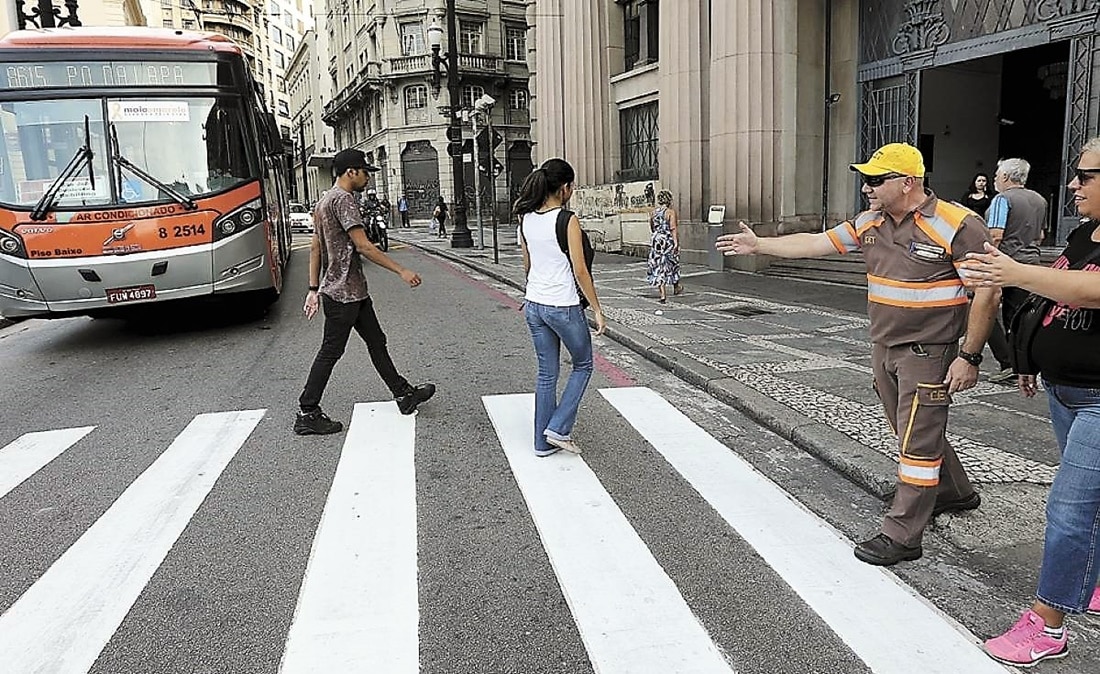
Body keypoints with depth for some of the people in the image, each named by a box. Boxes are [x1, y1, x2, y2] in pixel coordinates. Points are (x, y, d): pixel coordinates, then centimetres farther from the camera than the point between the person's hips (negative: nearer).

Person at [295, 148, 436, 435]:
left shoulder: (324, 201, 15)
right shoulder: (343, 199, -16)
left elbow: (315, 248, 17)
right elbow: (363, 246, -22)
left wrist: (314, 289, 18)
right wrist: (402, 271, -20)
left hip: (354, 292, 10)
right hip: (343, 294, -10)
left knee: (376, 342, 14)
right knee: (331, 352, -3)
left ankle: (404, 394, 23)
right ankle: (307, 415, 6)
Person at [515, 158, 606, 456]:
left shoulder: (526, 219, 4)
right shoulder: (567, 221, -16)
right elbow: (580, 272, -15)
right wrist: (597, 310, -7)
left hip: (534, 305, 6)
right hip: (563, 306, -6)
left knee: (546, 373, 15)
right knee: (583, 365, 16)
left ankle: (543, 442, 22)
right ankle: (558, 428, 10)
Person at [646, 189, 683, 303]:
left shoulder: (654, 212, 5)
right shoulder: (671, 211, -10)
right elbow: (673, 228, -16)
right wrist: (676, 242, -17)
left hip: (656, 240, 3)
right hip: (669, 241, -3)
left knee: (659, 267, 3)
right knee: (673, 263, 19)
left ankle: (662, 295, -5)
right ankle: (676, 287, 38)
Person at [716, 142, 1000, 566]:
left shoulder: (956, 226, -17)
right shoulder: (870, 224, 3)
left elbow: (987, 292, -16)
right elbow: (814, 244, 8)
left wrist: (969, 357, -17)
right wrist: (758, 245, 5)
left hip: (928, 352, -7)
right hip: (883, 347, 8)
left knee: (917, 440, -1)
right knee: (914, 431, 21)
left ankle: (902, 536, 8)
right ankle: (954, 494, 43)